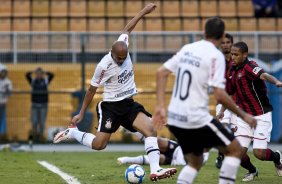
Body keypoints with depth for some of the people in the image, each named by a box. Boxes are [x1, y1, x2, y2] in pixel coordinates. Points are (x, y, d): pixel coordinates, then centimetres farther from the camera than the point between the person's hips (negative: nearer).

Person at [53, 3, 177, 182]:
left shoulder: (123, 46, -8)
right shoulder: (104, 66, -20)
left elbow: (128, 28, 11)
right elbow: (92, 90, -9)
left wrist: (143, 12, 14)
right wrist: (81, 114, -4)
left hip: (129, 103, 5)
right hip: (110, 106, -5)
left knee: (150, 129, -17)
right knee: (99, 144, -11)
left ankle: (155, 170, -23)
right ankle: (72, 133, 17)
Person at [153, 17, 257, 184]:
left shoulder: (187, 49, 10)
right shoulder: (215, 56, -11)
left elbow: (161, 73, 9)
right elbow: (220, 96, -17)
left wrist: (161, 106, 9)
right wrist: (244, 115, -6)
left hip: (175, 119, 7)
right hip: (196, 119, -7)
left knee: (195, 163, 22)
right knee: (235, 150, 9)